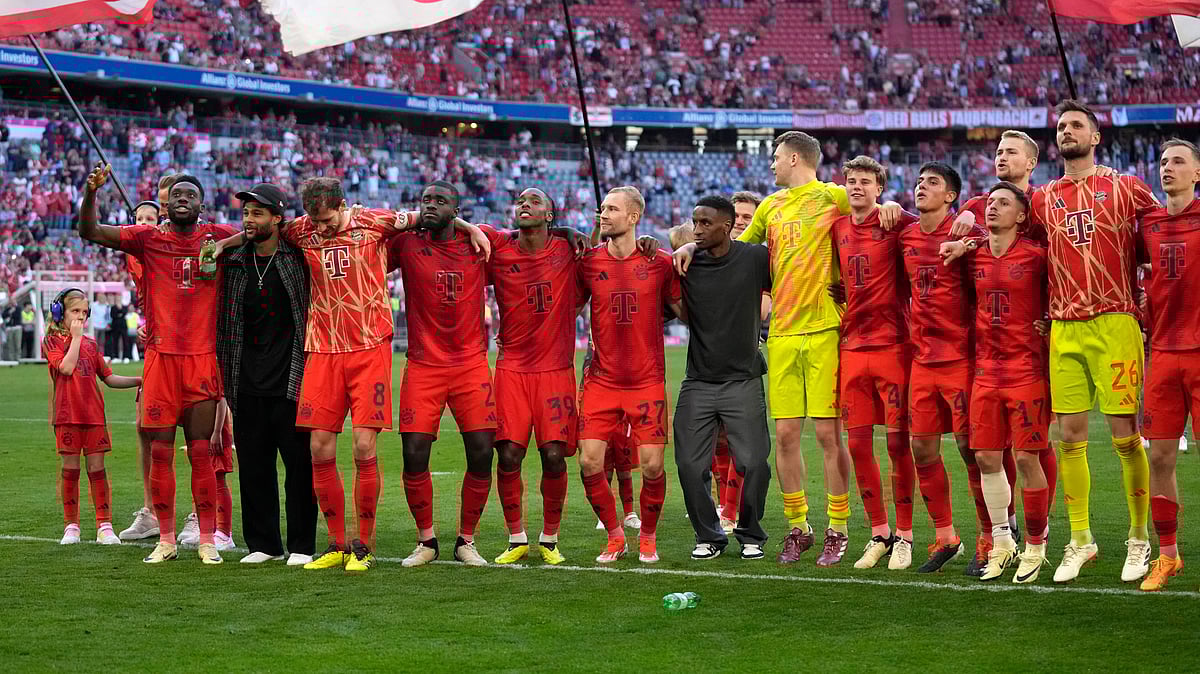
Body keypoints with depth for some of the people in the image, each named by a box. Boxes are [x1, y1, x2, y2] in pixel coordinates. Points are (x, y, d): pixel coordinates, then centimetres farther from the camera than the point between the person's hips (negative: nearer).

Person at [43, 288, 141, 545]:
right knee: (70, 469, 1)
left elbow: (108, 377, 15)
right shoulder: (52, 341, 2)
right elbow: (66, 367, -14)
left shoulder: (91, 344, 14)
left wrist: (139, 380, 4)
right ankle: (71, 526, 11)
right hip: (67, 415, -3)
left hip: (94, 413, 3)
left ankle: (104, 526, 1)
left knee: (97, 468, 1)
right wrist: (76, 336, -8)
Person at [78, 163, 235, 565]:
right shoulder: (148, 239, 5)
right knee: (160, 450, 3)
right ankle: (165, 539, 12)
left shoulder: (218, 238, 6)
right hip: (160, 356, 1)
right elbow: (90, 233, -1)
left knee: (201, 451, 1)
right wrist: (91, 192, -18)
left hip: (203, 357, -1)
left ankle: (207, 540, 8)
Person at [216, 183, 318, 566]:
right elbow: (226, 323, 16)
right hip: (248, 383, 4)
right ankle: (263, 544, 17)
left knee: (299, 464, -1)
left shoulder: (298, 258, -1)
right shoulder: (234, 263, 11)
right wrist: (225, 373, 10)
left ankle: (301, 545, 7)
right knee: (253, 465, 7)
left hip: (291, 380, -4)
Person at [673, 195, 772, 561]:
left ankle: (751, 535, 16)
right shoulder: (686, 264, 1)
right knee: (690, 465, -3)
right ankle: (709, 537, 16)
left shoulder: (755, 258, -3)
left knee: (754, 463, -6)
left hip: (743, 380, -2)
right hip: (698, 382, 2)